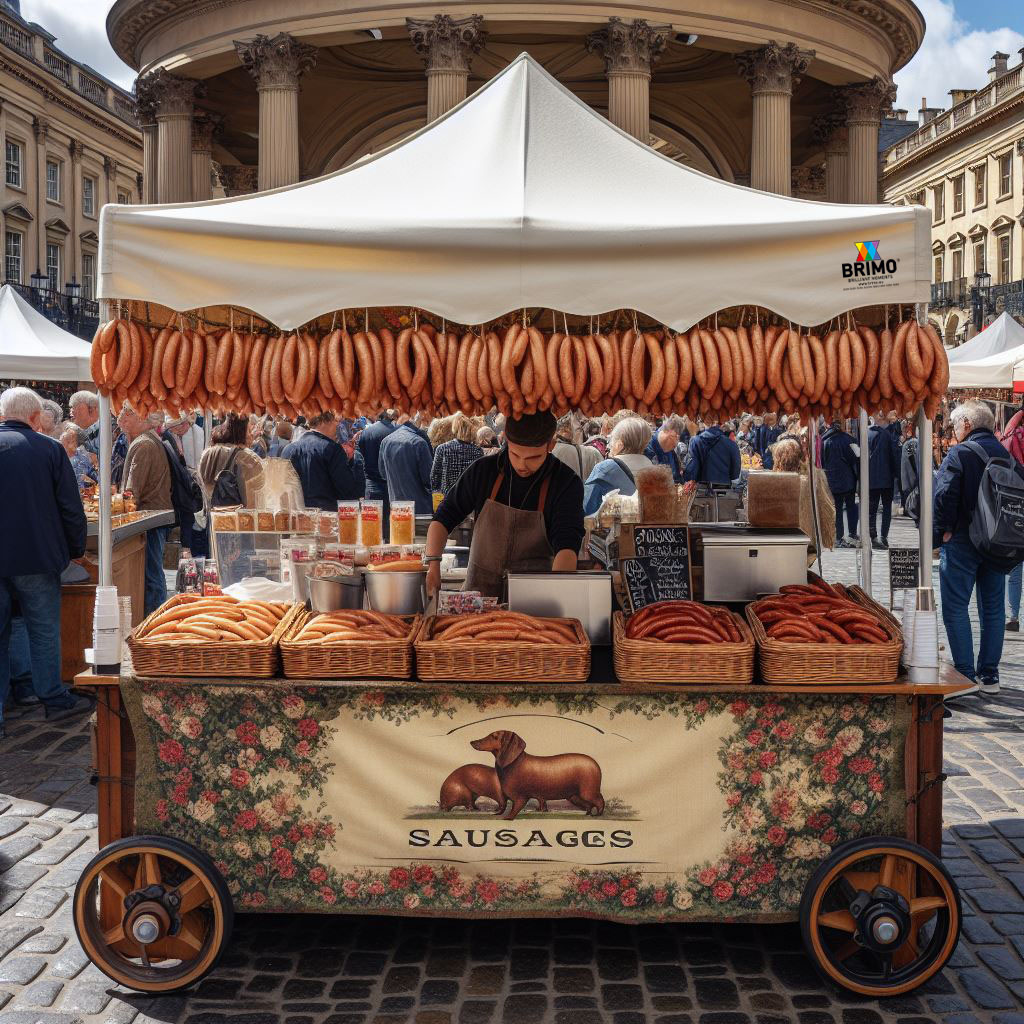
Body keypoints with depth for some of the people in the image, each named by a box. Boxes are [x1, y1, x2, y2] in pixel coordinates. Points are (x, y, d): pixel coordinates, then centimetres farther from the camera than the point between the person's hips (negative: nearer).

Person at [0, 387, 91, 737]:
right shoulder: (49, 449, -7)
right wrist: (76, 548, 8)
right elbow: (71, 508, -5)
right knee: (43, 630, 11)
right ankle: (53, 698, 19)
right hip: (37, 559, -2)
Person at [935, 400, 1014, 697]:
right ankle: (989, 675, 16)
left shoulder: (959, 454, -11)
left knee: (956, 609, -1)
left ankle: (966, 675, -4)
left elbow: (943, 497, -19)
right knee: (993, 609, 11)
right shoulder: (1006, 455, 8)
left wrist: (941, 534, -9)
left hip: (962, 542, -6)